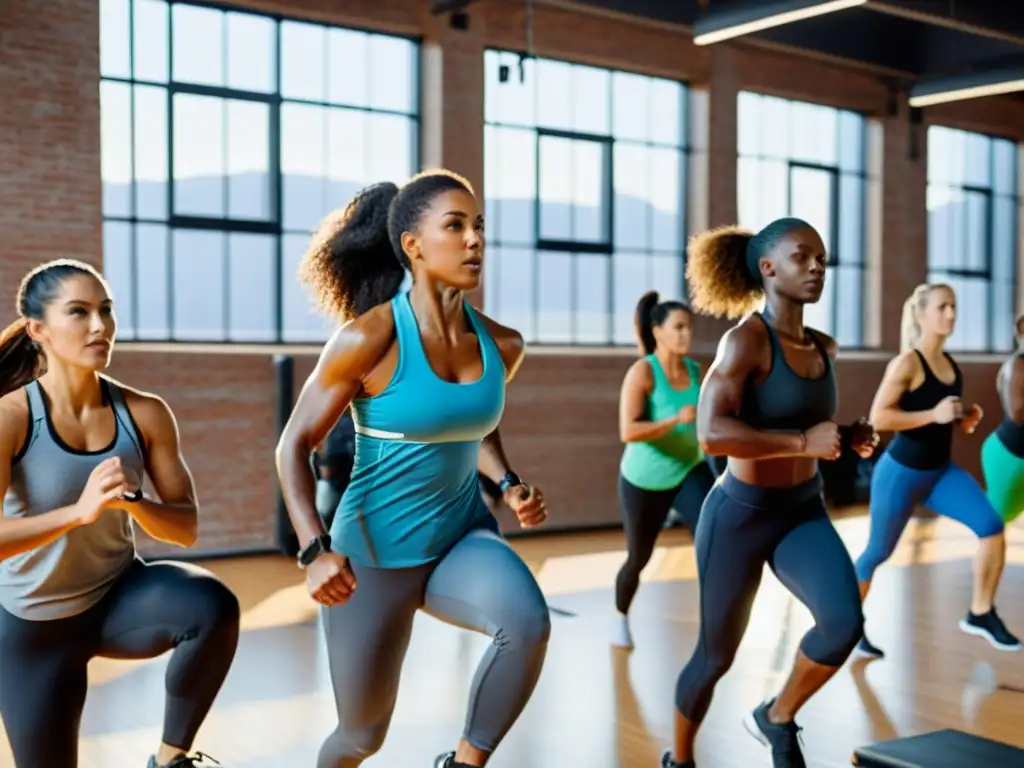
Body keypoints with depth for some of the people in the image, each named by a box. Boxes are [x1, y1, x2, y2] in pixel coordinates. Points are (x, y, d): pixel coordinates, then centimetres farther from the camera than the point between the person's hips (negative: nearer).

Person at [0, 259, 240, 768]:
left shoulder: (144, 414, -12)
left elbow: (186, 527, -10)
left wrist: (131, 501, -29)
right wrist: (79, 510, -43)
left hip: (121, 597, 2)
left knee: (214, 606, -29)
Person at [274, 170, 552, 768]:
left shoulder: (502, 345, -3)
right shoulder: (369, 338, -18)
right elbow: (295, 445, -11)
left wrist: (511, 487, -1)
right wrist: (316, 551, -22)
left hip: (463, 535, 4)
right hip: (376, 552, -3)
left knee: (530, 623, -30)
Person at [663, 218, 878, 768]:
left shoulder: (823, 348, 2)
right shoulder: (745, 338, -20)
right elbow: (710, 434, -33)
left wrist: (849, 437, 3)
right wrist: (803, 442, -31)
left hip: (804, 515, 5)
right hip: (739, 516, -5)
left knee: (845, 623, -22)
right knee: (717, 656, 10)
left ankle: (776, 718, 7)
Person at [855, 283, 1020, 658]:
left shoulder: (950, 363, 6)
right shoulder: (907, 363, -17)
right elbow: (879, 417, -23)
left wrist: (966, 419, 0)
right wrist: (933, 415, -26)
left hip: (941, 471, 6)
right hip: (902, 471, -6)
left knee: (992, 525, -13)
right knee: (878, 552, 6)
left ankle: (981, 614, 1)